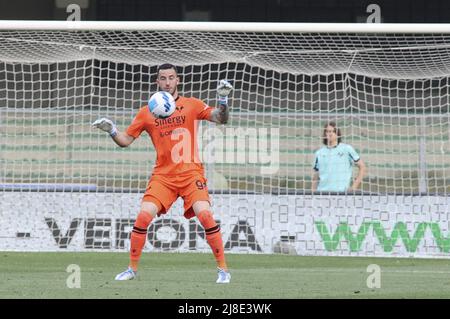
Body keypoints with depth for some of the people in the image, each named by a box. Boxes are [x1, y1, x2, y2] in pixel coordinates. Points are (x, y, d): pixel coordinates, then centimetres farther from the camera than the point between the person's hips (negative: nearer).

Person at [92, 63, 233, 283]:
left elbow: (221, 119, -3)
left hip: (190, 173, -2)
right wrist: (111, 131, -8)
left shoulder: (191, 105, 4)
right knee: (143, 216, -14)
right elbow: (125, 141, 11)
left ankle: (222, 269, -7)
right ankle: (132, 269, 2)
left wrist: (223, 100, -20)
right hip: (163, 175, 2)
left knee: (205, 215, -20)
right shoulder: (146, 112, 8)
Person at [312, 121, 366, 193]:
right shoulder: (319, 153, 13)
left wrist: (354, 187, 2)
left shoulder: (347, 149, 5)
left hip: (342, 192, -3)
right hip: (322, 192, 3)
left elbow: (362, 167, 9)